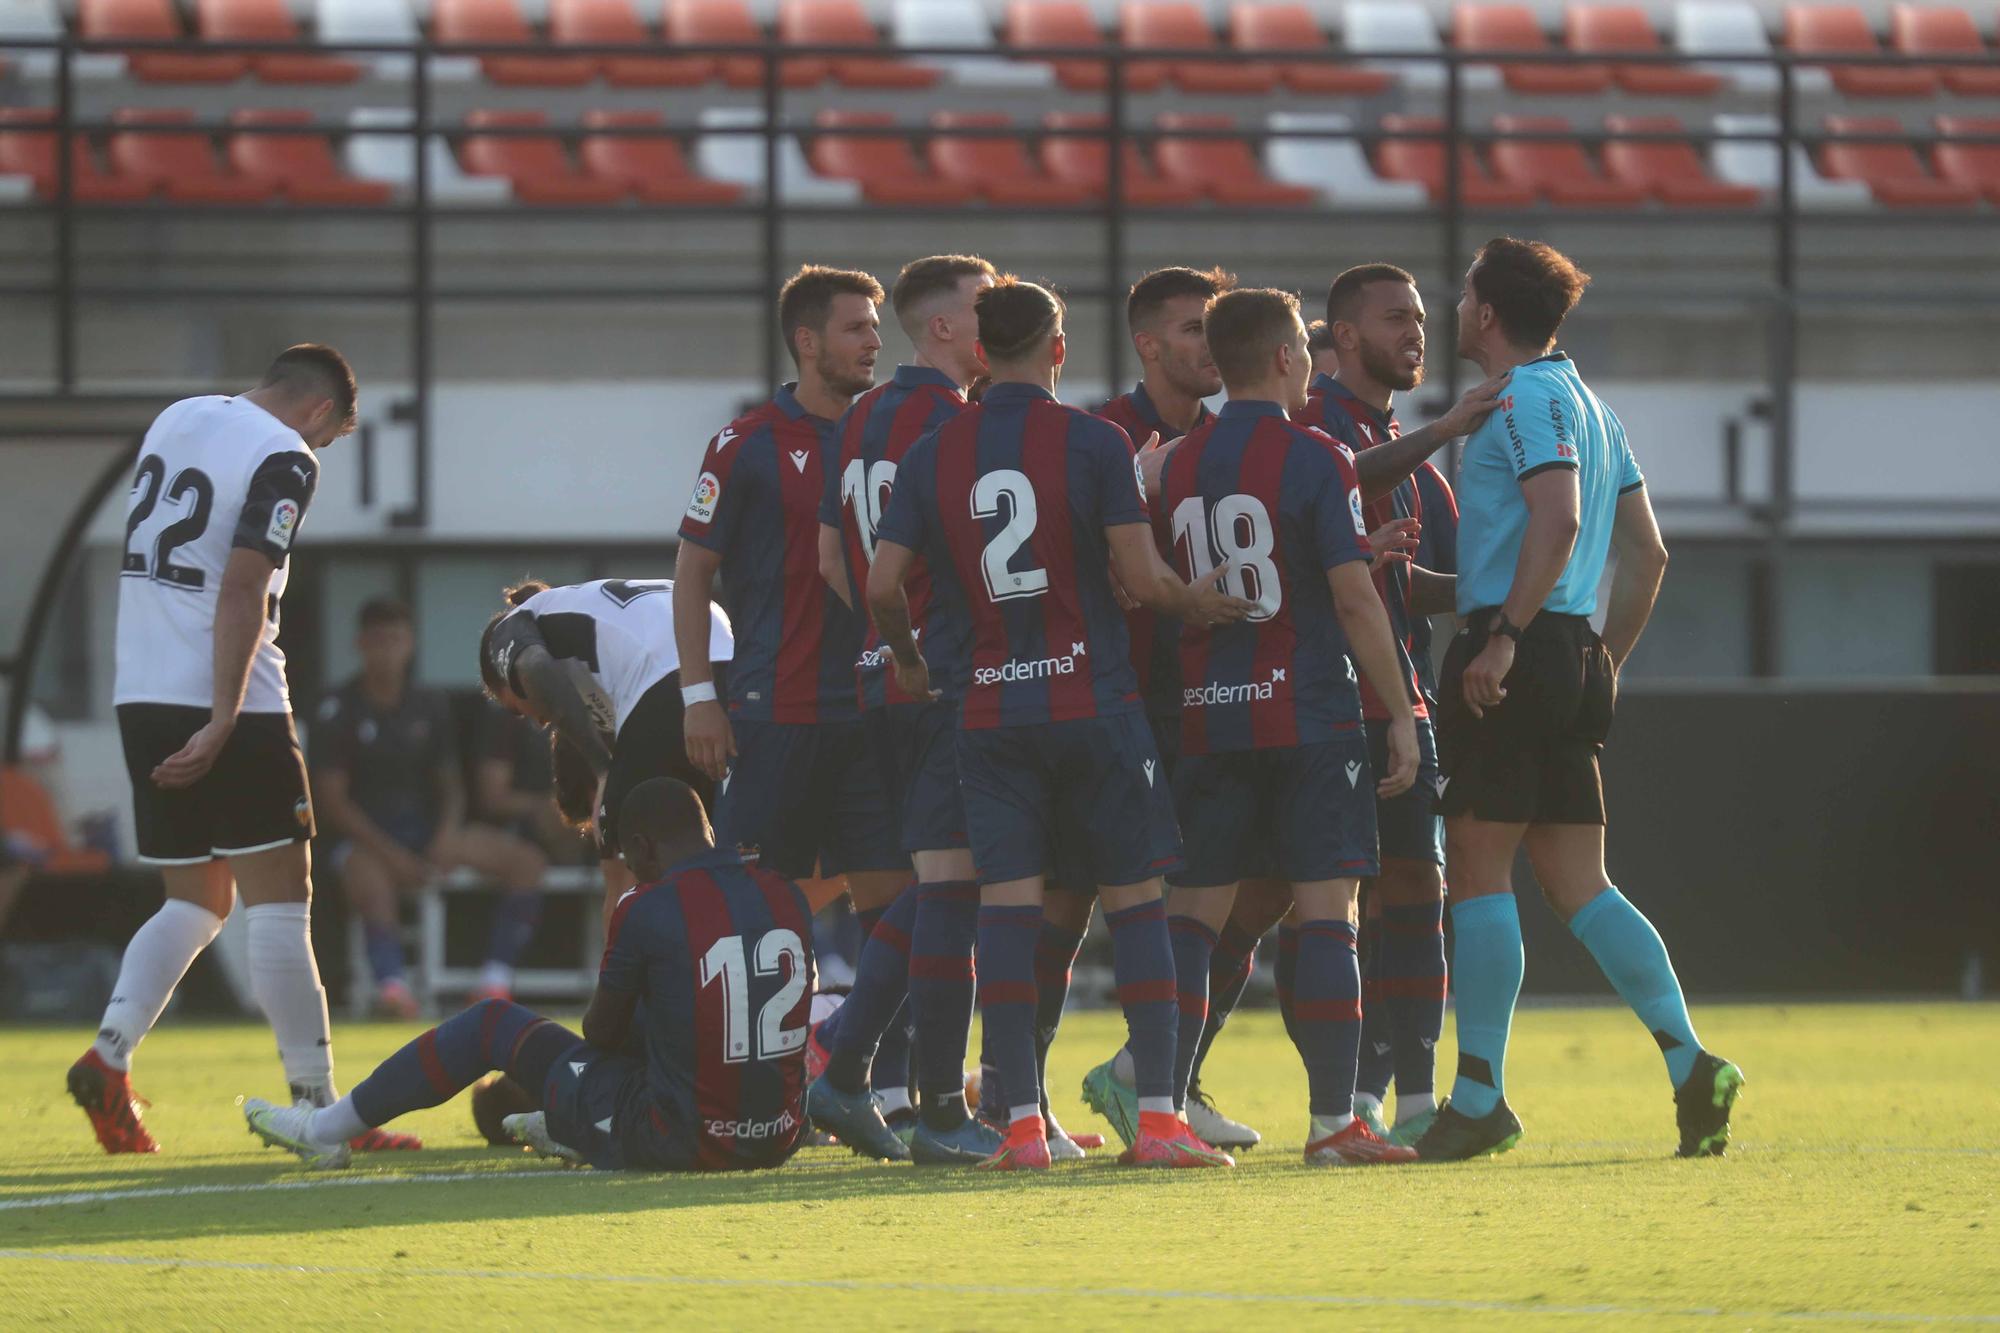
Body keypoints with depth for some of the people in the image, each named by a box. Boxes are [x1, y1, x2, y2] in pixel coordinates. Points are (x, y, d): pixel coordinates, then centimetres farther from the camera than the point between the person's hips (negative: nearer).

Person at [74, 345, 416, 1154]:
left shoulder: (176, 420, 13)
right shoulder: (284, 458, -10)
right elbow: (242, 588, -19)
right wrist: (221, 725, -21)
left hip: (141, 696, 7)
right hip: (224, 702, -7)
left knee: (197, 901, 16)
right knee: (278, 899, -3)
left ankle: (109, 1057, -2)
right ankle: (316, 1106, -5)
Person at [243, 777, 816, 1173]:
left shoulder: (650, 909, -12)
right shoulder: (788, 900, 5)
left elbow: (600, 1030, 2)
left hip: (679, 1142, -5)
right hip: (776, 1143, 5)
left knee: (495, 1025, 15)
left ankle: (326, 1130, 28)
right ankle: (569, 1131, 56)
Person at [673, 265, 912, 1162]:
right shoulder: (749, 446, -2)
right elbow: (694, 574, -1)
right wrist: (699, 694, -7)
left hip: (870, 710, 5)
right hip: (774, 713, -5)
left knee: (889, 899, -1)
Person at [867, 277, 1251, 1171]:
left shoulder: (931, 455, 4)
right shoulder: (1094, 442, -5)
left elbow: (881, 585, 2)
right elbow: (1140, 578, -9)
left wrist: (908, 663, 21)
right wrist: (1201, 603, 12)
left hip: (985, 707, 2)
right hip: (1092, 699, -2)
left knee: (1006, 904, 0)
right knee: (1134, 897, 3)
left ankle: (1022, 1121, -6)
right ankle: (1158, 1114, -1)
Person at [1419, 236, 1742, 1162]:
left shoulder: (1525, 400, -9)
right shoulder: (1588, 406, 20)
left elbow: (1557, 520, -24)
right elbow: (1647, 552, 22)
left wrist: (1503, 635, -25)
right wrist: (1608, 662, 24)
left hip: (1515, 656, -9)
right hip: (1576, 655, 9)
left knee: (1478, 869, -5)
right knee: (1578, 886, 7)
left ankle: (1478, 1098, -5)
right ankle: (1689, 1063, -4)